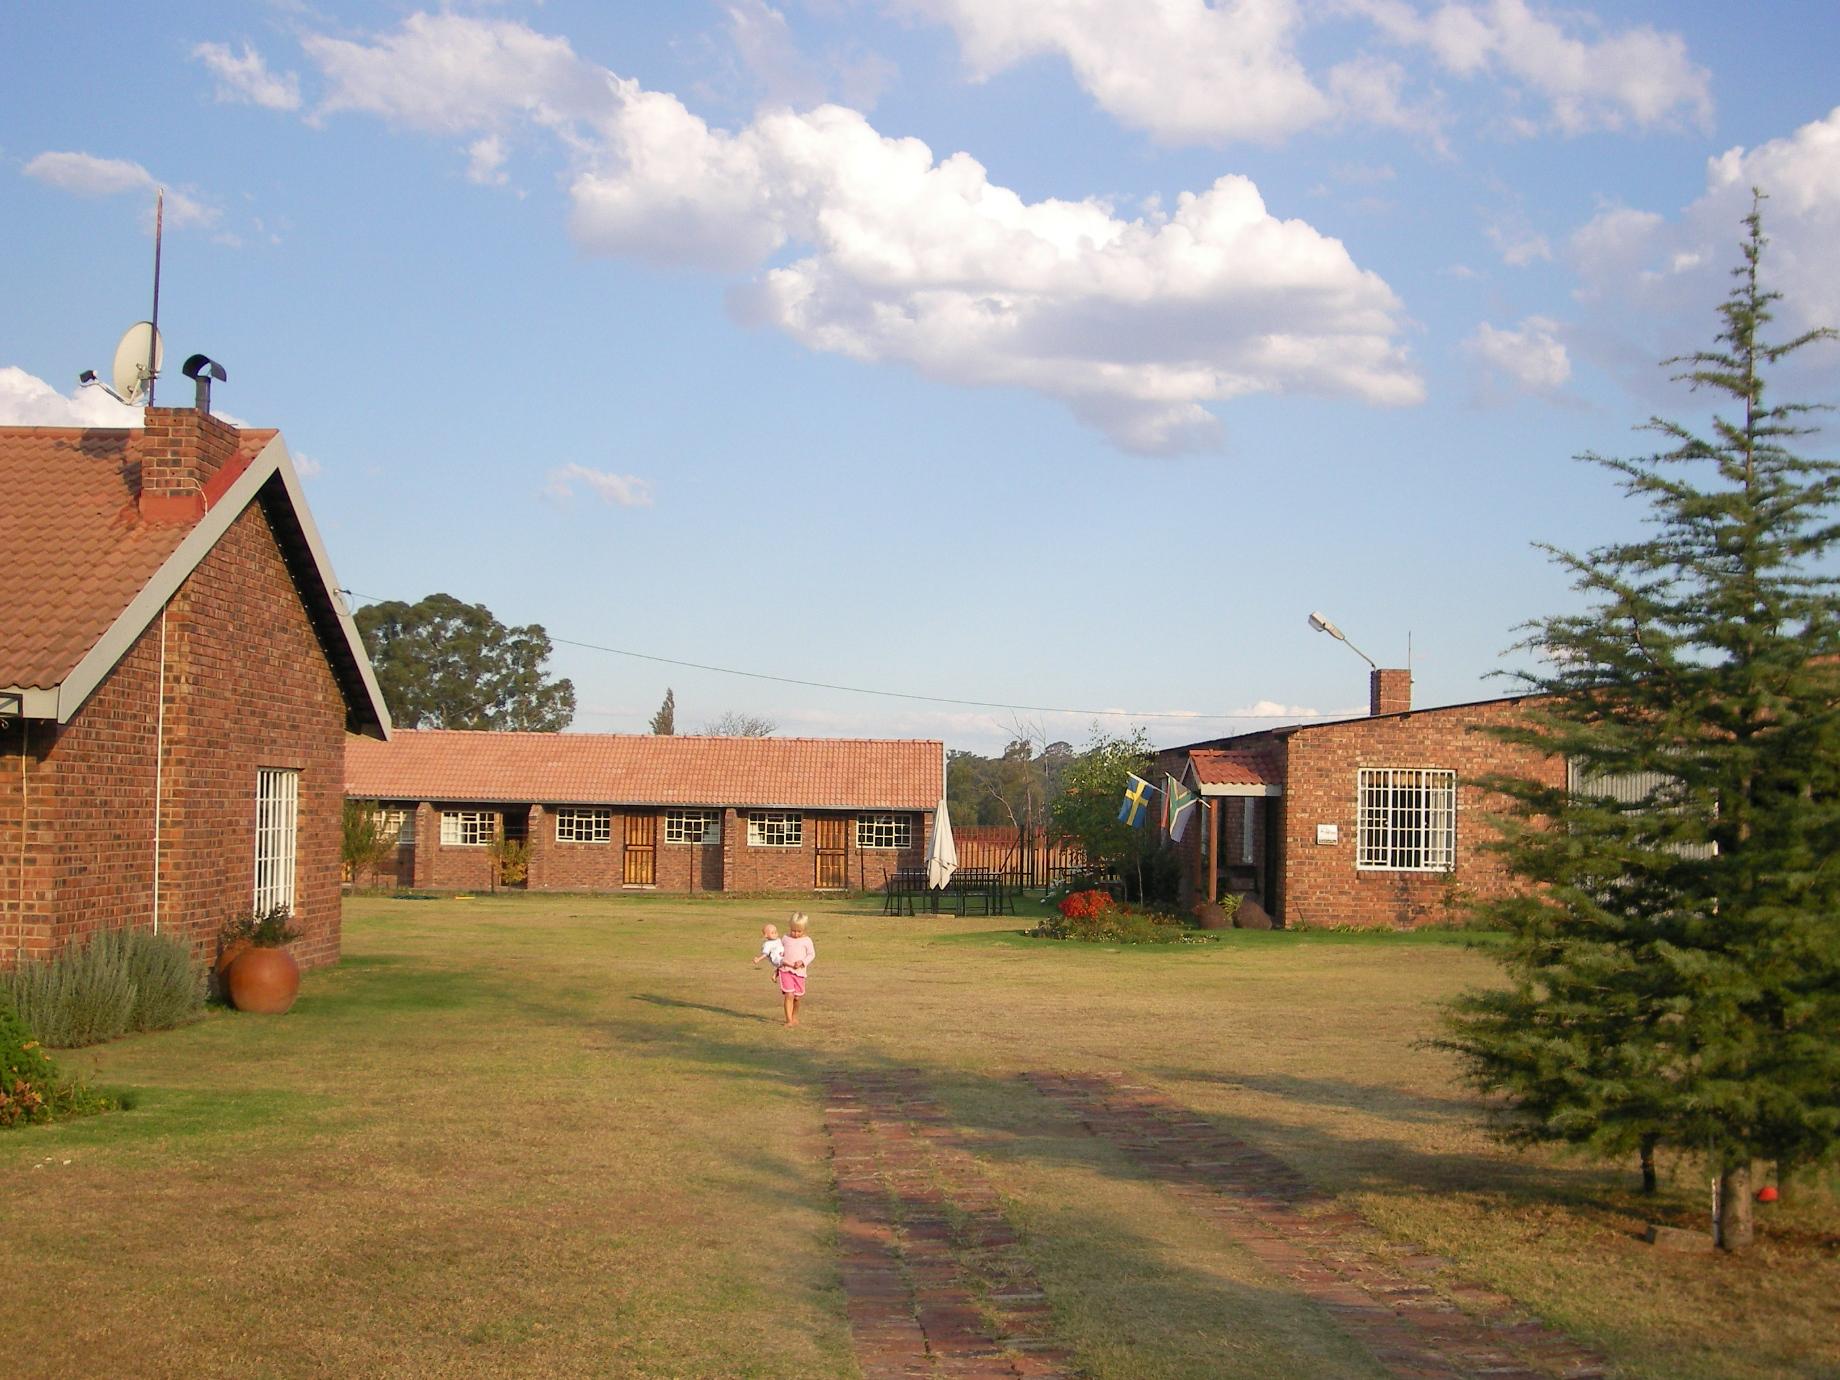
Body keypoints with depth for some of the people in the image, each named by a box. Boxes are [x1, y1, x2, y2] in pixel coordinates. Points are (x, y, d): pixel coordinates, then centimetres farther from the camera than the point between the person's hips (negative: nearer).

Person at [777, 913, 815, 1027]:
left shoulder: (807, 940, 1)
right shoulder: (786, 938, 8)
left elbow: (811, 954, 1)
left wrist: (802, 962, -13)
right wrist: (779, 955, -1)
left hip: (799, 972, 0)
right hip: (785, 970, 0)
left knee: (797, 997, 9)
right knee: (789, 995, -13)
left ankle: (794, 1017, 33)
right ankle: (789, 1020, -11)